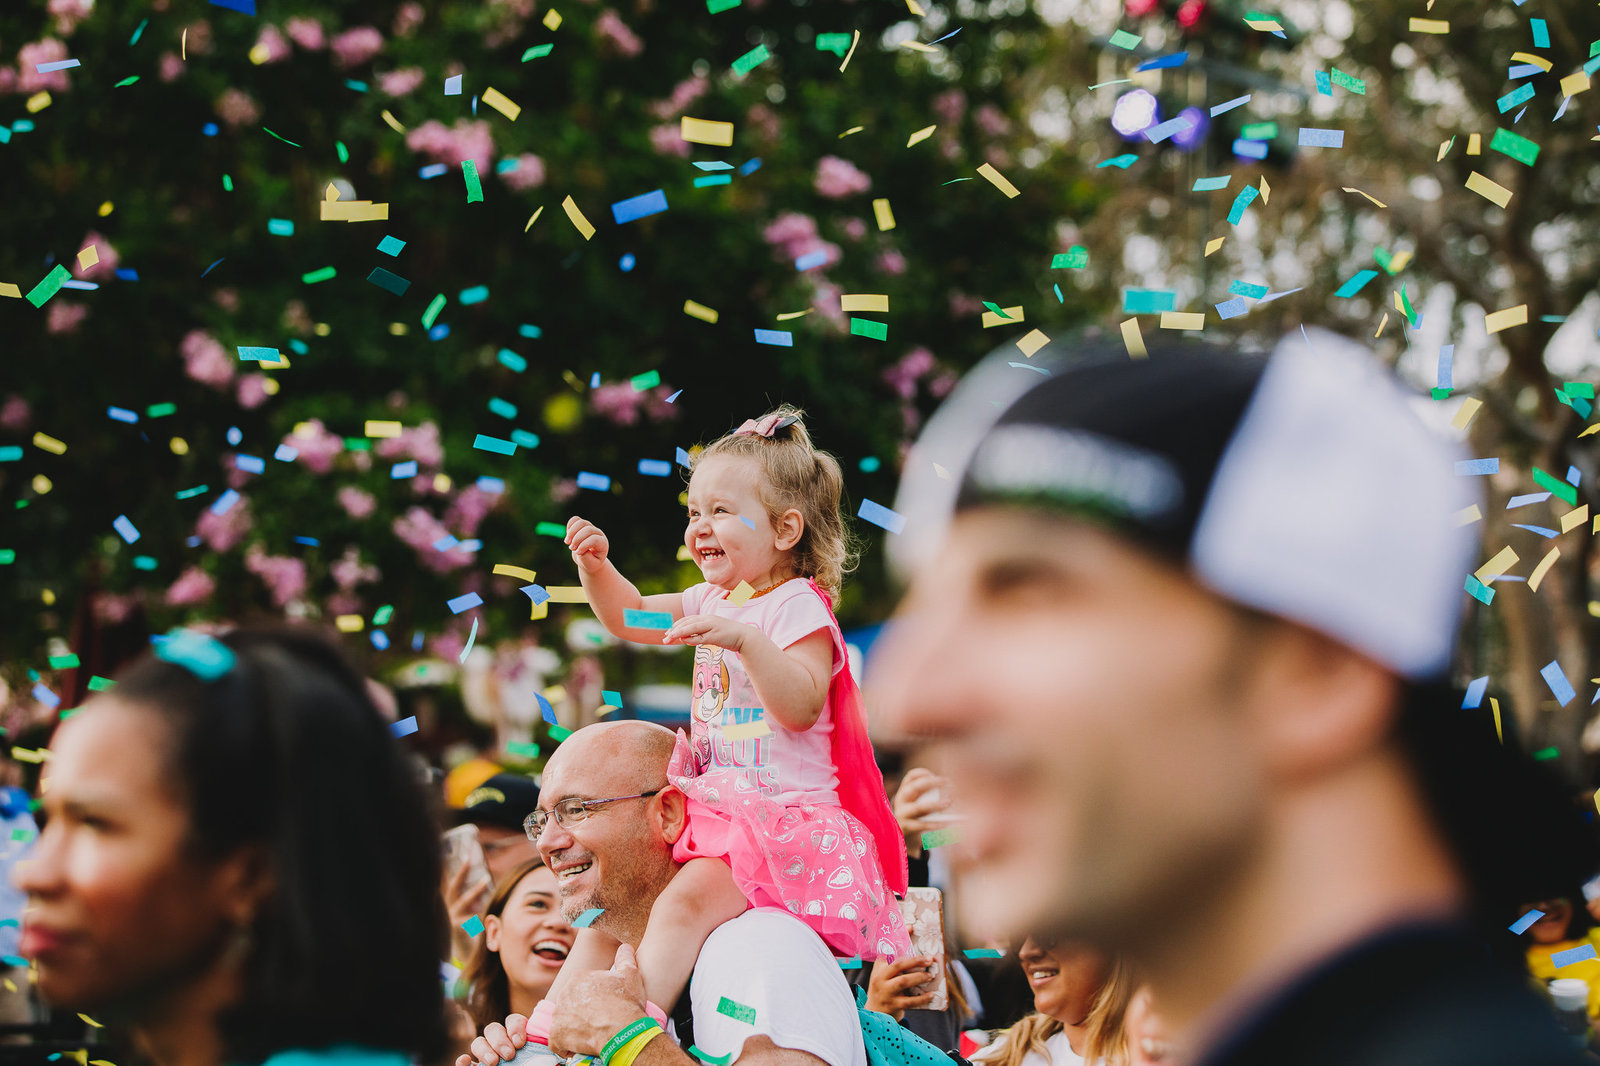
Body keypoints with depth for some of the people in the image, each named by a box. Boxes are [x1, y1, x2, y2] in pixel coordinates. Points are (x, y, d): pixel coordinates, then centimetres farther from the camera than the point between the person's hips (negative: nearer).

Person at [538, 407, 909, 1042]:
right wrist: (596, 566, 9)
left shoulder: (799, 608, -11)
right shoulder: (715, 601, 16)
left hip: (784, 813, -9)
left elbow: (800, 706, -24)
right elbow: (630, 618, 27)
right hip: (712, 807, 9)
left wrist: (745, 640, -36)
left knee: (685, 902, -29)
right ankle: (551, 1022, 9)